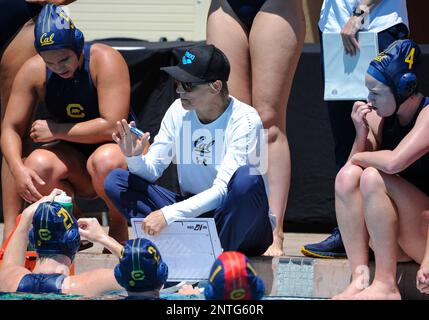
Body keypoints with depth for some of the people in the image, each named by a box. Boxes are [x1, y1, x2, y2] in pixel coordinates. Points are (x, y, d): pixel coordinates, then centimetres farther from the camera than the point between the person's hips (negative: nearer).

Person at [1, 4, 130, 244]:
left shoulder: (105, 60, -19)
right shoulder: (33, 71, -7)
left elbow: (112, 127, -26)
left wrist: (55, 130, -19)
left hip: (120, 148, -3)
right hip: (73, 159, 3)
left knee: (106, 161, -39)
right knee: (39, 164, -30)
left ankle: (119, 225, -7)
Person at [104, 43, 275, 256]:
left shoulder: (245, 120, -17)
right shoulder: (179, 111, 0)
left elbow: (222, 190, -26)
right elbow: (151, 170, 3)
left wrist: (168, 214, -35)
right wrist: (134, 158, -20)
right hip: (192, 211, 5)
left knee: (247, 179, -37)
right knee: (115, 180, -9)